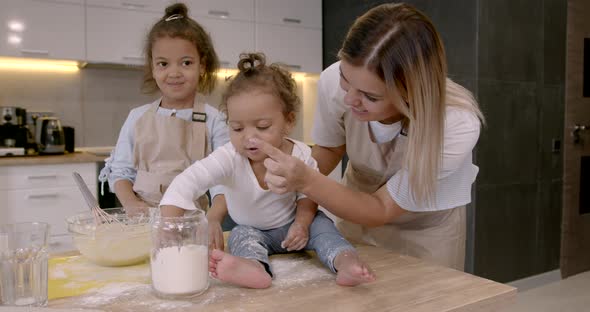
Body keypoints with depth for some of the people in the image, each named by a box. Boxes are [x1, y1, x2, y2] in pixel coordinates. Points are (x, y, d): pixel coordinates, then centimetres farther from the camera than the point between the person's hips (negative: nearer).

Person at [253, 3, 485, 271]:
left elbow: (382, 210, -26)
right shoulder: (333, 81, -29)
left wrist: (306, 182, -41)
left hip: (426, 229, -2)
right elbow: (328, 149, -7)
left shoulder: (458, 127, -36)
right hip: (359, 206, 3)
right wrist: (291, 177, -26)